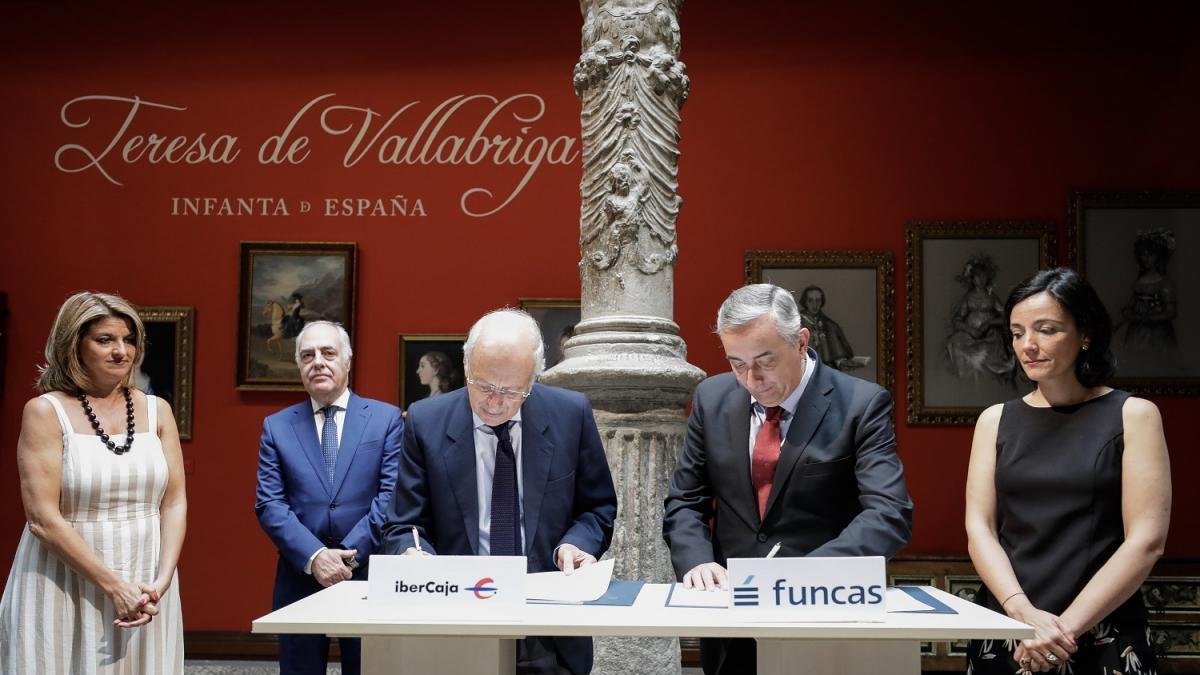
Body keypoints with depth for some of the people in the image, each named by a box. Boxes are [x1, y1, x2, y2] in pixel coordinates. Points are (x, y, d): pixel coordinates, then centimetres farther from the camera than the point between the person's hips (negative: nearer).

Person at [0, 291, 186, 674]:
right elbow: (42, 519, -11)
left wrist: (162, 581, -9)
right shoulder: (45, 412, -5)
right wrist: (113, 585, -14)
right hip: (66, 589, -3)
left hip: (145, 590, 4)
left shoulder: (156, 411, 7)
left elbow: (174, 502, 5)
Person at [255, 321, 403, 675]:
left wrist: (351, 553, -13)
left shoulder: (387, 418, 3)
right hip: (300, 578, 1)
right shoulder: (277, 426, 7)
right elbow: (269, 504, -1)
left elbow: (391, 495, -5)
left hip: (369, 575, -1)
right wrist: (314, 556, -14)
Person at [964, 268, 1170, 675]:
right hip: (1004, 632, 2)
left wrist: (1067, 626, -15)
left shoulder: (1133, 416, -1)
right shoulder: (995, 420, 6)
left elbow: (1146, 541, -9)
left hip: (1104, 638, -2)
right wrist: (1024, 613, -16)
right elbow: (978, 528, -1)